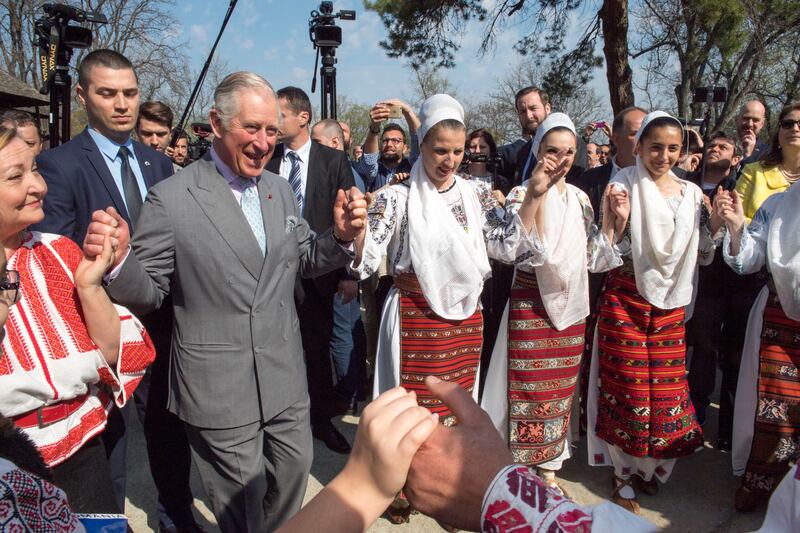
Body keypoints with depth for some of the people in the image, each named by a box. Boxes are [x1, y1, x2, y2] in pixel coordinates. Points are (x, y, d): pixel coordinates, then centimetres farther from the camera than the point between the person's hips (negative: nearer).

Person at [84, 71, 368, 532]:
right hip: (219, 389, -5)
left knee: (295, 470, 21)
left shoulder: (280, 190, 4)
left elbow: (306, 260, 12)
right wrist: (118, 259, -29)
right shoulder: (171, 199, -12)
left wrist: (342, 236, -8)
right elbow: (147, 294, -7)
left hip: (285, 379, 5)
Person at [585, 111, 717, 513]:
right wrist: (615, 221, -26)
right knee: (627, 387, 3)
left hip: (669, 305, 4)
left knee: (667, 388, 8)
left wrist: (716, 224, -5)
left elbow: (701, 256, 11)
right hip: (626, 301, -4)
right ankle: (623, 475, 22)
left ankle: (651, 467, 32)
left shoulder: (691, 194, 7)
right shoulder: (623, 187, -6)